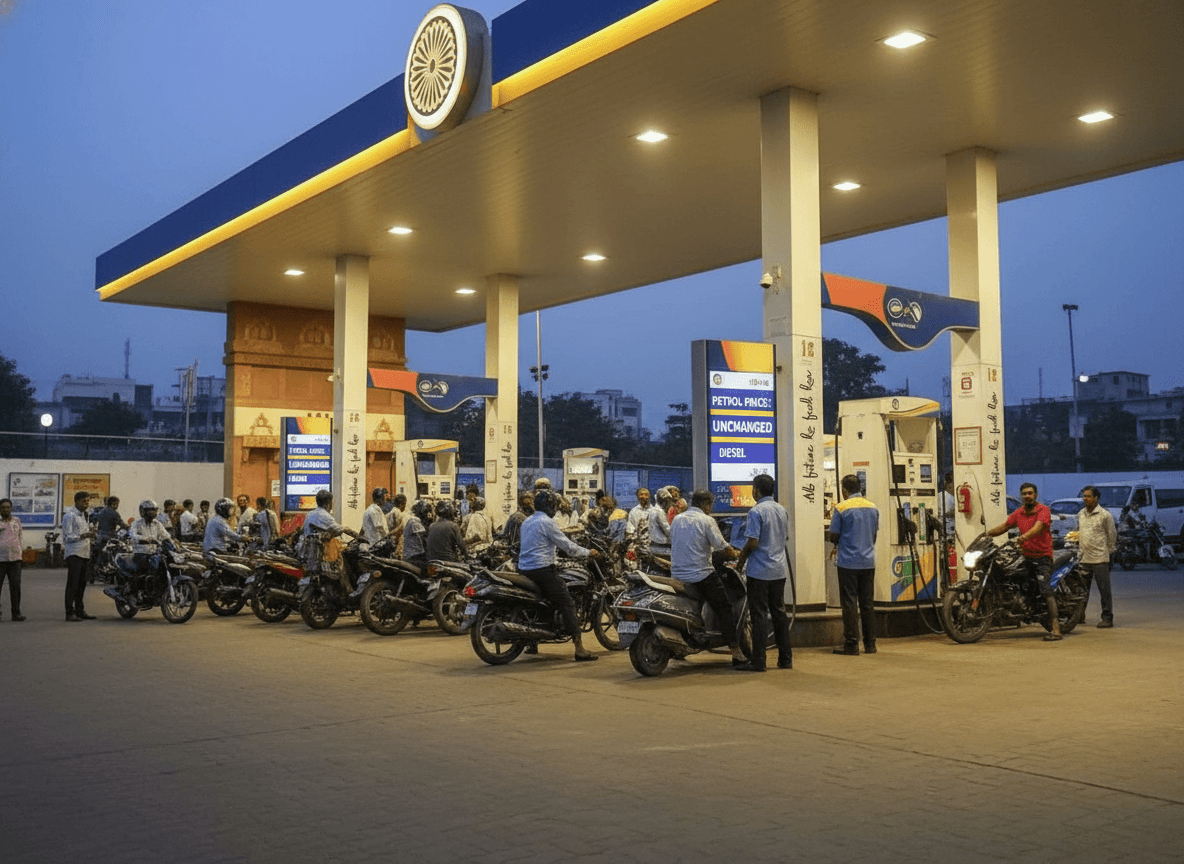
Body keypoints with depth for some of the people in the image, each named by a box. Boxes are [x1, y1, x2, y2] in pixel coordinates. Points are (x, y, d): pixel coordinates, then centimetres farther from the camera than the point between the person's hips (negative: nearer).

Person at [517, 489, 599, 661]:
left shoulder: (527, 522, 16)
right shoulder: (546, 522, -10)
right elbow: (567, 546, -9)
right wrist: (588, 552, 5)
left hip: (524, 570, 9)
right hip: (543, 569, -9)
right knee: (567, 605, -9)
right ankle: (579, 648, -17)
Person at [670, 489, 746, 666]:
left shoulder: (676, 520, 12)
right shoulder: (706, 521, -8)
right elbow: (722, 546, -10)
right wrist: (736, 554, 8)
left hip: (677, 576, 7)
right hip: (701, 575, -7)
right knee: (724, 609, 0)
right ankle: (736, 653, -7)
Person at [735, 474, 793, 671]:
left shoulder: (756, 511, -15)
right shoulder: (782, 510, 9)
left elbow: (753, 541, -19)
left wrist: (742, 555, -2)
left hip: (760, 571, -7)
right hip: (780, 569, 7)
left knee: (759, 614, -4)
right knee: (779, 612, 13)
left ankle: (758, 661, -2)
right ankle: (785, 658, 16)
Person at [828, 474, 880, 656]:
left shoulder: (841, 508, -9)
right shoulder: (873, 508, 8)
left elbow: (834, 536, -8)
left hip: (848, 562, -5)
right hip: (868, 562, 5)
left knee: (849, 604, 0)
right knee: (867, 603, 10)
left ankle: (851, 644, 1)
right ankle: (870, 644, 13)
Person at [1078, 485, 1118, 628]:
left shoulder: (1104, 515, -6)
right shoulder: (1080, 515, 12)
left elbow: (1112, 534, 0)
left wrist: (1109, 552, 3)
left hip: (1100, 559, -6)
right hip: (1083, 559, 6)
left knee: (1104, 590, -2)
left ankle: (1107, 618, 3)